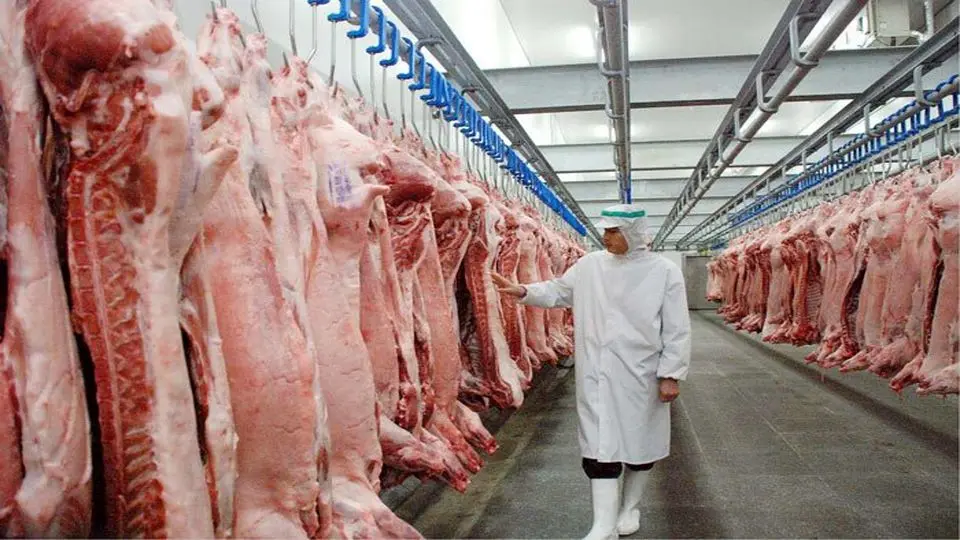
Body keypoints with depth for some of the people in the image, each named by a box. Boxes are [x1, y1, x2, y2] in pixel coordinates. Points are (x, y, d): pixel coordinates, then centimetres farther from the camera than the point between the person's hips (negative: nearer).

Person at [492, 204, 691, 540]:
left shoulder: (664, 272, -8)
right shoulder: (590, 265, 1)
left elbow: (676, 331, -7)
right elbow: (557, 292, 12)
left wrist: (670, 375, -10)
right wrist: (523, 292, -4)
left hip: (641, 374, -1)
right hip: (598, 375, 2)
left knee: (639, 443, 14)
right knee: (600, 446, -1)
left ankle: (630, 508, 36)